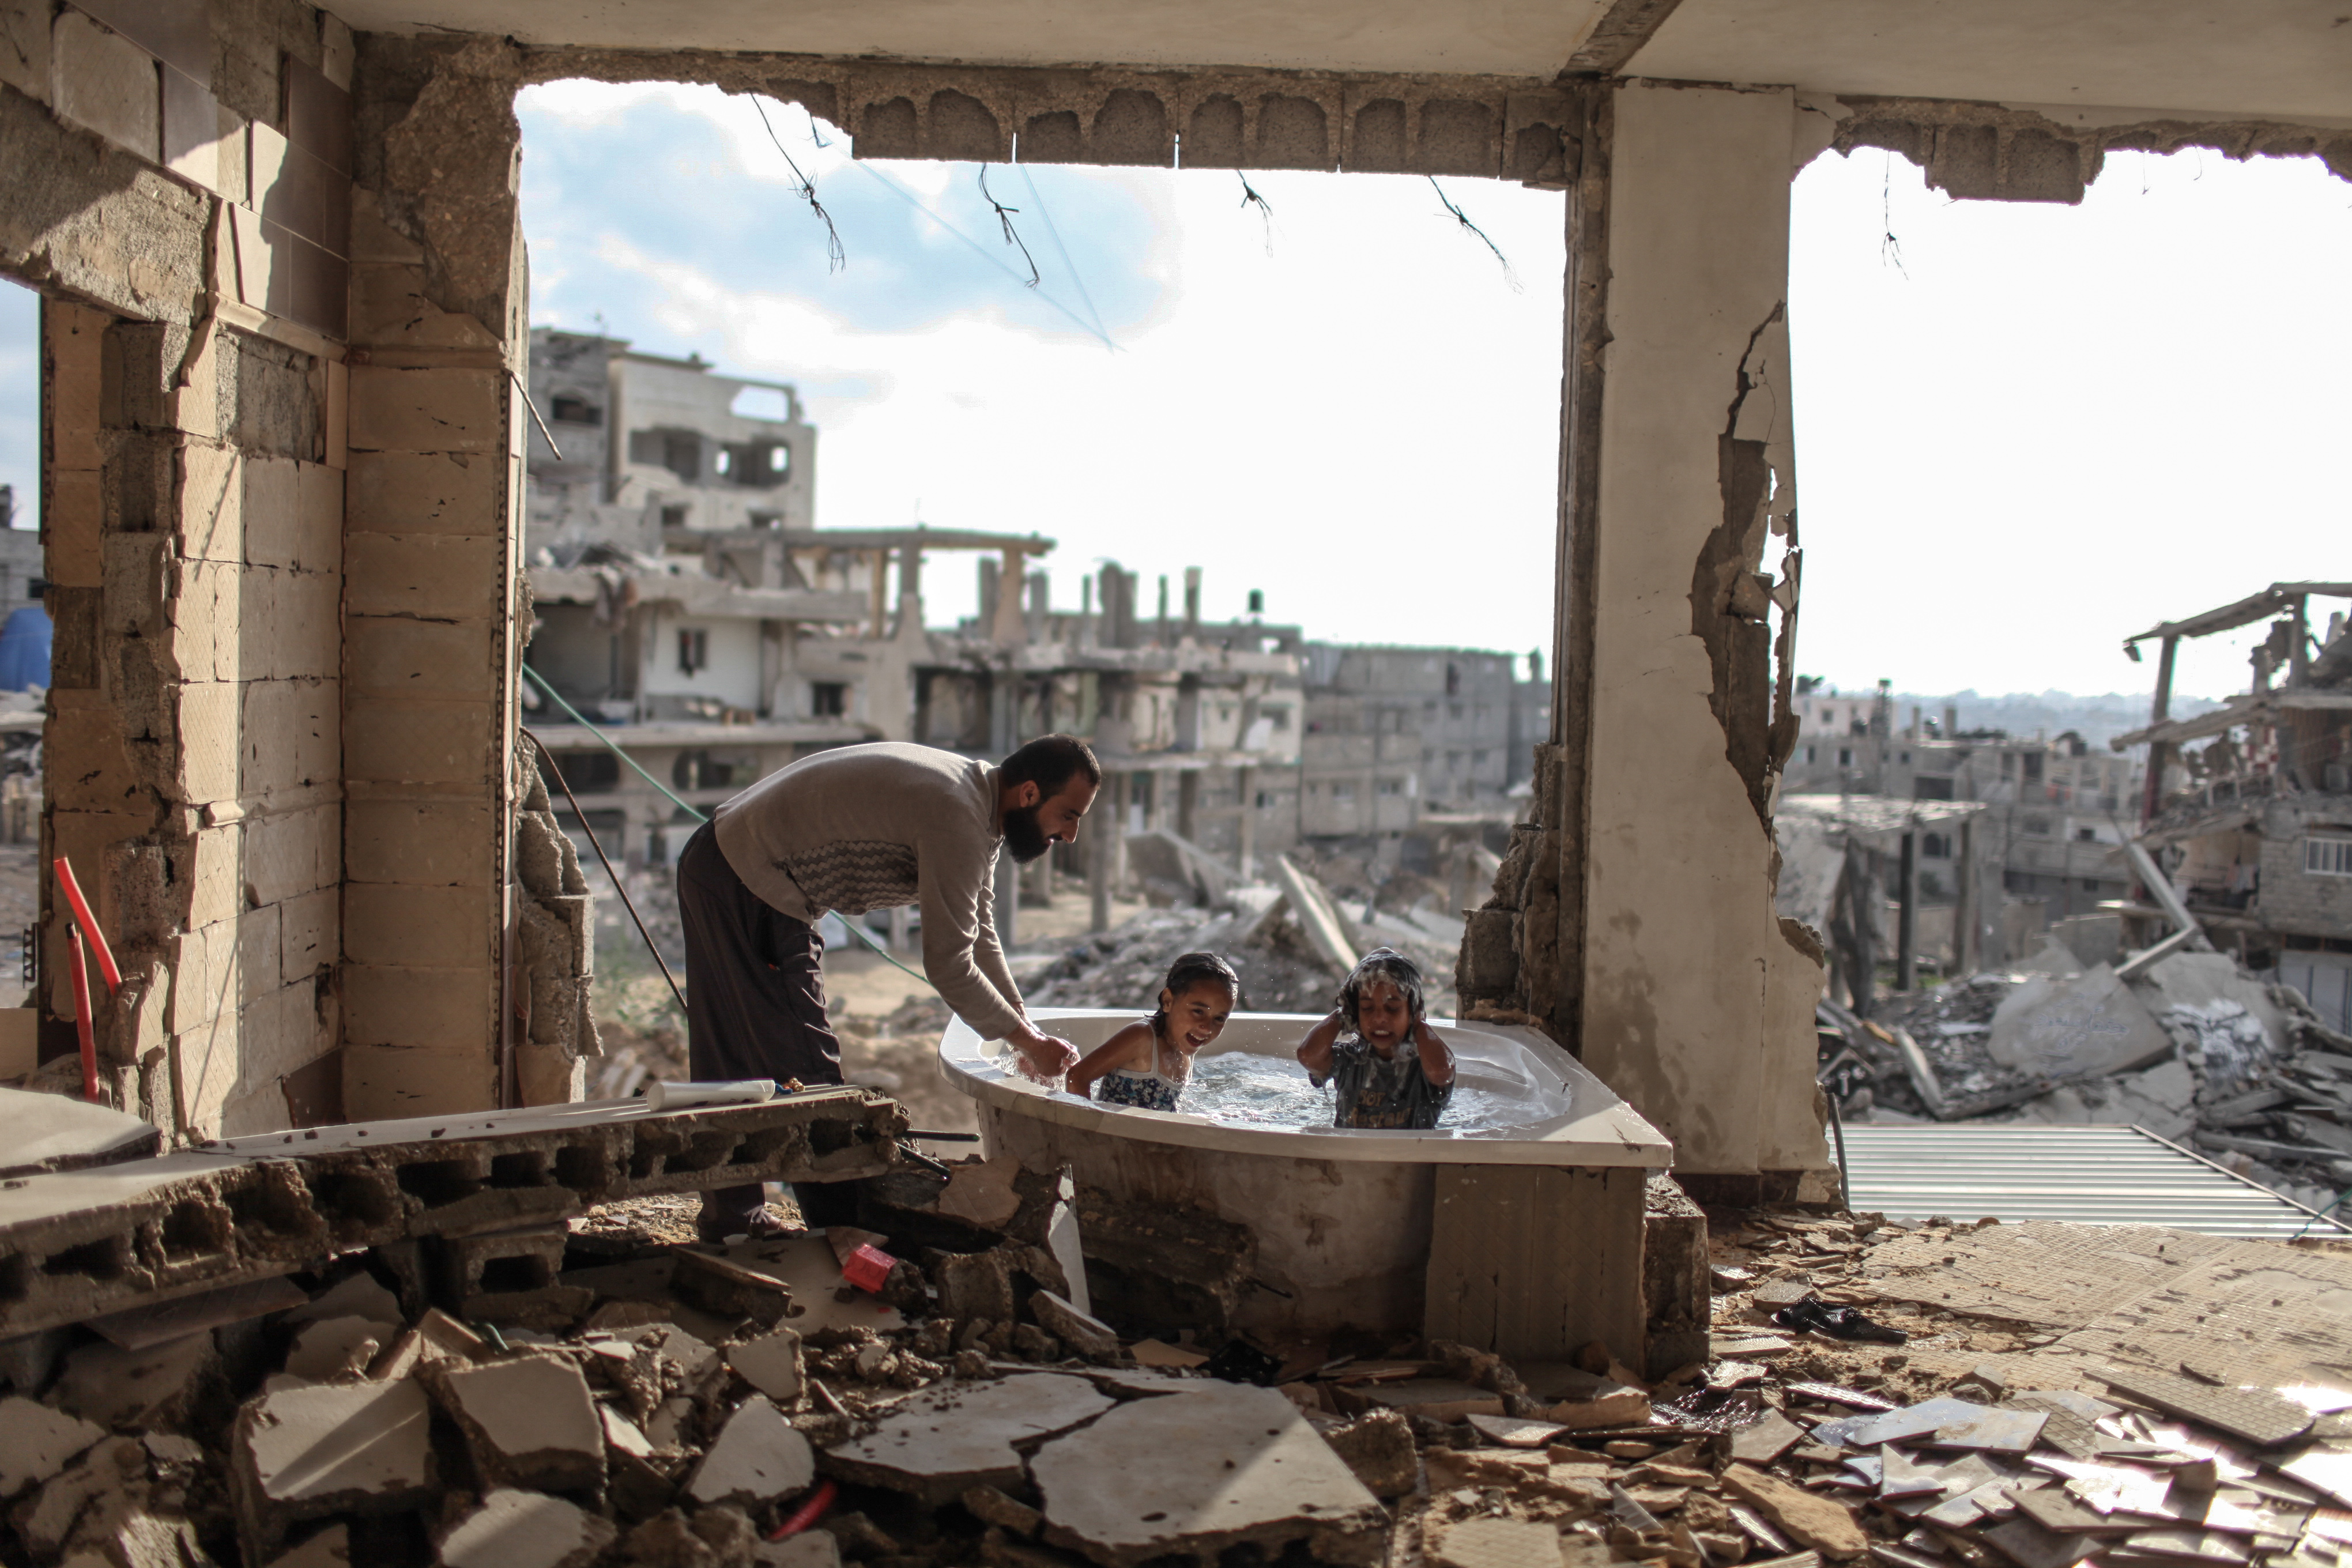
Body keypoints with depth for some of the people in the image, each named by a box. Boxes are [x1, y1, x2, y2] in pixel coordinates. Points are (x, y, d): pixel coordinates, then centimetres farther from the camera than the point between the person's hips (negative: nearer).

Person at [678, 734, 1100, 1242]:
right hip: (748, 883, -10)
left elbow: (979, 938, 12)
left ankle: (732, 1219, 26)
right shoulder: (956, 819, -26)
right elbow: (948, 963, -24)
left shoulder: (977, 800, 6)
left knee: (737, 1061, 16)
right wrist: (1029, 1042, -14)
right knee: (805, 1064, -5)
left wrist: (1027, 1031, 7)